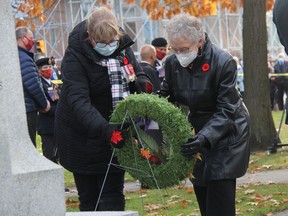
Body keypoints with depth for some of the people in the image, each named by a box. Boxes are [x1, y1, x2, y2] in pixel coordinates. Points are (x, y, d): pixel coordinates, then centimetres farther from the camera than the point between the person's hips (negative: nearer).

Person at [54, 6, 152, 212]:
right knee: (90, 198, 4)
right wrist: (104, 129, -45)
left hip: (115, 131, 4)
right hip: (82, 136, -4)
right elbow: (79, 101, -30)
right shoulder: (75, 56, -20)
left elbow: (137, 72, 13)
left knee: (113, 195, 3)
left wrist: (142, 82, -13)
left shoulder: (123, 45, -4)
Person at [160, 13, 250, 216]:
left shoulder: (224, 62, -23)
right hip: (197, 132, 6)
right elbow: (166, 96, 6)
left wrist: (205, 137, -38)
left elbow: (226, 111, -23)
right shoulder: (172, 63, -6)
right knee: (202, 195, 6)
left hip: (226, 133, -6)